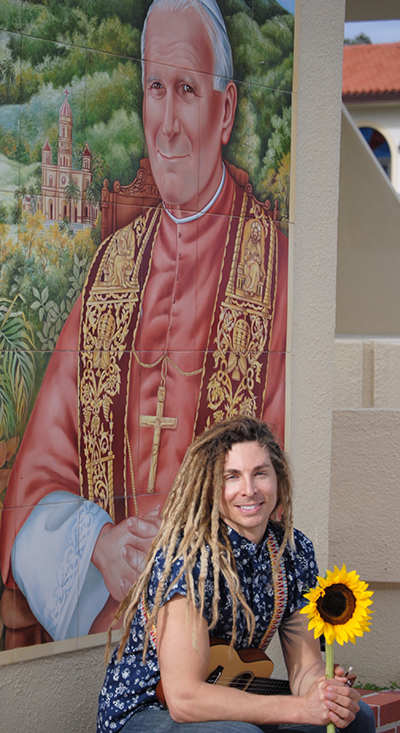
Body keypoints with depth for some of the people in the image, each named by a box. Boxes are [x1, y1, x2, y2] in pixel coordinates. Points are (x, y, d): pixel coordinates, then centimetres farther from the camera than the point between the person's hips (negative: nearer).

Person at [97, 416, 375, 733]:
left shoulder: (294, 550, -3)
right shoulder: (187, 558, -26)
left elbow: (305, 666, 0)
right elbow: (184, 698, -30)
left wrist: (327, 692, -24)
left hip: (230, 704, 6)